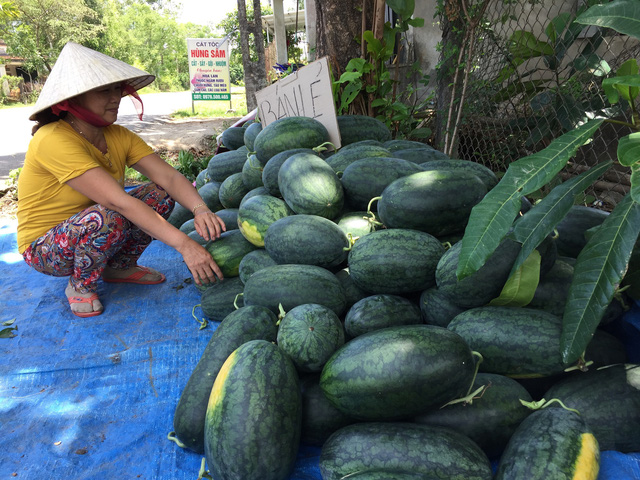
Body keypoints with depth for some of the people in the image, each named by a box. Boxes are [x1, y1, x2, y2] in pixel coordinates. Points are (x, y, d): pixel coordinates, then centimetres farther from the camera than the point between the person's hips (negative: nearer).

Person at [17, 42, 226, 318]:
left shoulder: (118, 136, -6)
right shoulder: (53, 140, -29)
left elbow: (169, 176, -18)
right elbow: (119, 202, -38)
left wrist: (200, 209, -39)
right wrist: (184, 245, -43)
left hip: (89, 230, 7)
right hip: (44, 249, -6)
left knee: (161, 194, -10)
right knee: (106, 217, -37)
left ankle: (119, 267, 7)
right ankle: (79, 286, -7)